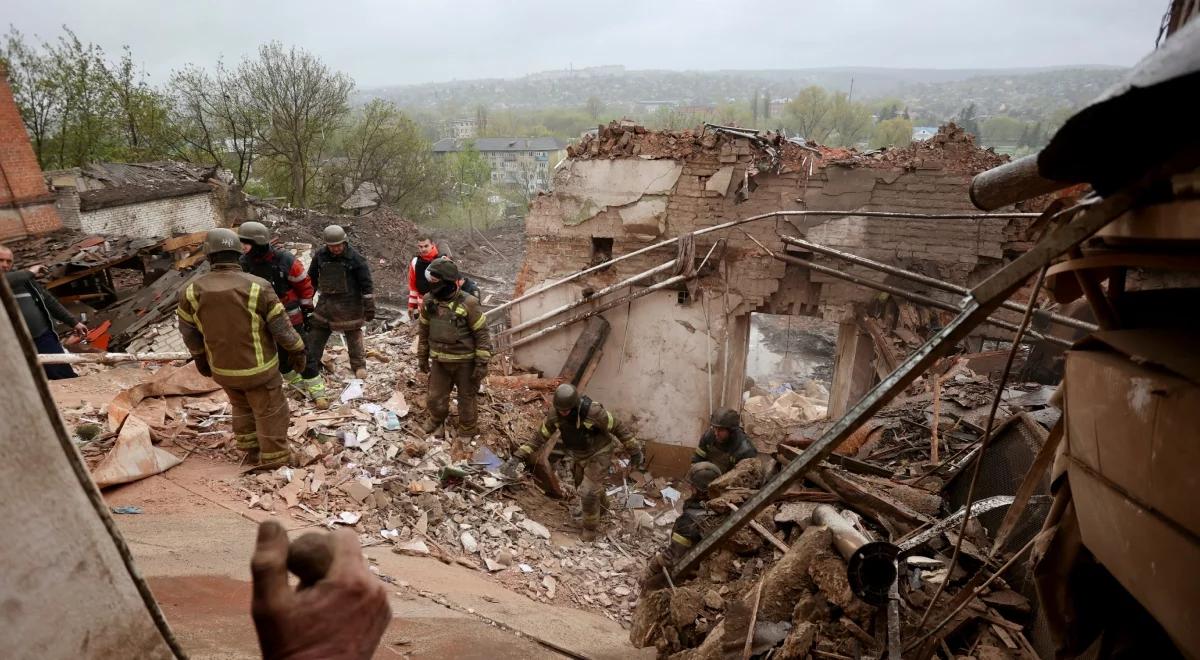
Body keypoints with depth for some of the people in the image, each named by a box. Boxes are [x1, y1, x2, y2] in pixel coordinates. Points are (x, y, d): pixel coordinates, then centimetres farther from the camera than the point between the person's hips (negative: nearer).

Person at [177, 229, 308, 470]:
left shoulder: (192, 291, -10)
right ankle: (275, 462, 24)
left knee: (242, 407, 27)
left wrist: (200, 358, 21)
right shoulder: (258, 287, -23)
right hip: (258, 368, -4)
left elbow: (189, 331, 4)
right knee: (270, 413, 12)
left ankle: (252, 453, 41)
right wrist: (298, 351, 0)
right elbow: (282, 328, -17)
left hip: (223, 368, 5)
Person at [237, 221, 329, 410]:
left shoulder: (285, 260, -20)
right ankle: (298, 383, 36)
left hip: (290, 317, -4)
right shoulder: (243, 263, -9)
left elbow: (304, 285, -8)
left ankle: (317, 390, 10)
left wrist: (306, 310, -3)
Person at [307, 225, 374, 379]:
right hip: (326, 302, 5)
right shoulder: (320, 256, -1)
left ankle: (359, 365, 20)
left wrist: (369, 307, -13)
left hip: (349, 304, -4)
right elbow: (311, 279, 13)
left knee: (353, 335, 5)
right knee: (315, 333, 10)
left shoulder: (355, 258, -14)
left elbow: (366, 284, -12)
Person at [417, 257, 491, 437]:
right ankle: (436, 419, 48)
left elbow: (482, 333, -14)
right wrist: (422, 357, 13)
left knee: (466, 398, 13)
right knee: (435, 397, 17)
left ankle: (468, 431, 34)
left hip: (465, 361, -4)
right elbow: (423, 330, 8)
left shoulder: (468, 303, -21)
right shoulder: (428, 301, -6)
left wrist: (482, 363, -14)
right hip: (439, 361, 4)